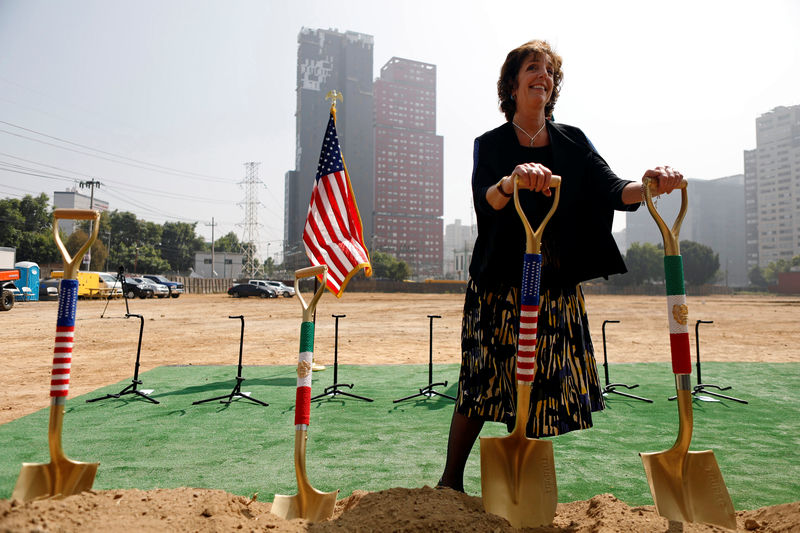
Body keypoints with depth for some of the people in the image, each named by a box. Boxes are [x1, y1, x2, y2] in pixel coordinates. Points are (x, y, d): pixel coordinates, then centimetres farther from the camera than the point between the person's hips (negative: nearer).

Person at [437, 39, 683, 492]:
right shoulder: (490, 145, 1)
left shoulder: (573, 142, 9)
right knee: (484, 382, -1)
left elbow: (611, 191, -3)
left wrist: (648, 186, -26)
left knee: (545, 386, 4)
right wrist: (512, 181, -41)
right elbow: (484, 200, -18)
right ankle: (451, 479, 19)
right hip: (500, 285, -2)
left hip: (557, 287, 3)